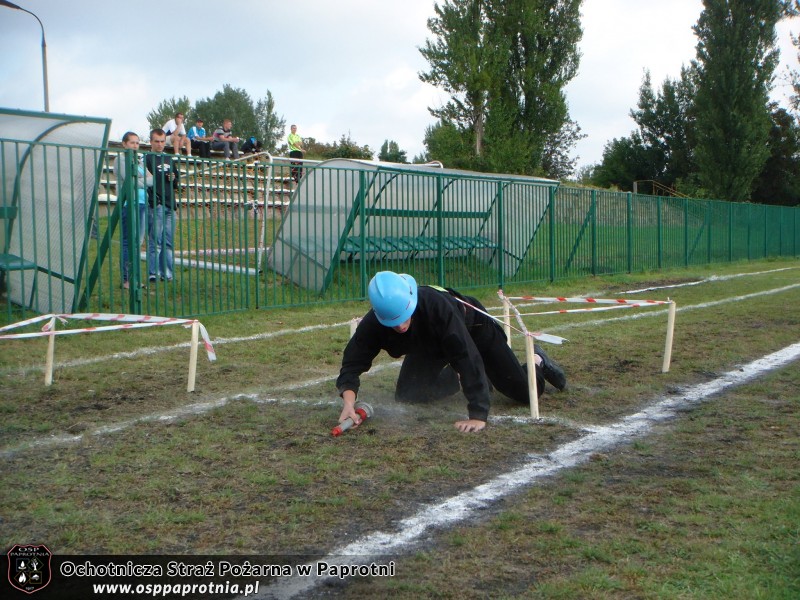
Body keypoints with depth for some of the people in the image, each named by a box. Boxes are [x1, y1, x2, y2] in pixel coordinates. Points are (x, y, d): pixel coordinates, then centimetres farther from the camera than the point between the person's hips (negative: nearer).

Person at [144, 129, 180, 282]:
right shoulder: (147, 158, -2)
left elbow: (177, 182, 26)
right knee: (155, 241, -7)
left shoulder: (169, 159, 19)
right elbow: (147, 181, -12)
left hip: (169, 205, 7)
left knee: (168, 242, 8)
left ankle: (167, 273, 13)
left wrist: (173, 179, 4)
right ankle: (152, 273, -4)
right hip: (155, 205, -7)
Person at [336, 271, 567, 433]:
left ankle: (537, 360, 31)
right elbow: (352, 363, -31)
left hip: (472, 327, -4)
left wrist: (478, 415, -54)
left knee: (524, 392, -7)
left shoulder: (435, 304, -46)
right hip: (430, 345, 4)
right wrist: (348, 403, -52)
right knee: (406, 396, -4)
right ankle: (455, 378, 24)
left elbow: (467, 356, -49)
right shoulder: (372, 324, -33)